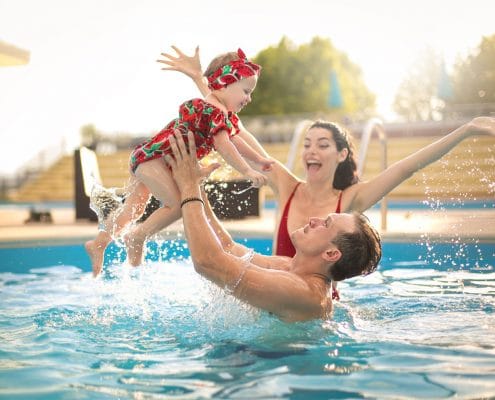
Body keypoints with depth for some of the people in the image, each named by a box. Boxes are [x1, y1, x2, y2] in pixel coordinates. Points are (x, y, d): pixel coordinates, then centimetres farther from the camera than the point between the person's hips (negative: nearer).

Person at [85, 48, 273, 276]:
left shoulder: (226, 115, 14)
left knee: (134, 208, 17)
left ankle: (98, 243, 23)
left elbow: (235, 140, 22)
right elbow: (223, 146, -27)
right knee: (178, 204, -15)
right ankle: (137, 237, -4)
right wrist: (248, 172, -26)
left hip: (144, 156, 11)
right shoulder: (215, 111, -20)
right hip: (152, 157, -11)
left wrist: (261, 160, 19)